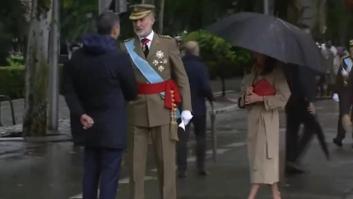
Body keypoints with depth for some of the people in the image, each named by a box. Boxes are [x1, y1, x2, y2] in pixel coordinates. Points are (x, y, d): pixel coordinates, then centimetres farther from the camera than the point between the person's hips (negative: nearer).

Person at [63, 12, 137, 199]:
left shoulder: (77, 56, 5)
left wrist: (80, 113, -7)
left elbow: (69, 89, 1)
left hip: (89, 123, 6)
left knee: (90, 171, 14)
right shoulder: (119, 58, -14)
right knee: (109, 173, -2)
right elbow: (132, 92, -3)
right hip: (112, 125, -6)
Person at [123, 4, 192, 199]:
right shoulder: (127, 47, 4)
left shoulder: (168, 43, 2)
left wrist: (186, 108, -4)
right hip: (136, 110, 1)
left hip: (163, 110, -1)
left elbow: (182, 77, 2)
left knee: (166, 161, 1)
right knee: (136, 162, 4)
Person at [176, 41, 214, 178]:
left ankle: (182, 169, -1)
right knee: (200, 137, 13)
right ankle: (200, 167, 13)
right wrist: (210, 97, 0)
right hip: (198, 107, -2)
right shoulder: (200, 66, -10)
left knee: (182, 138, 2)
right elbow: (205, 87, -17)